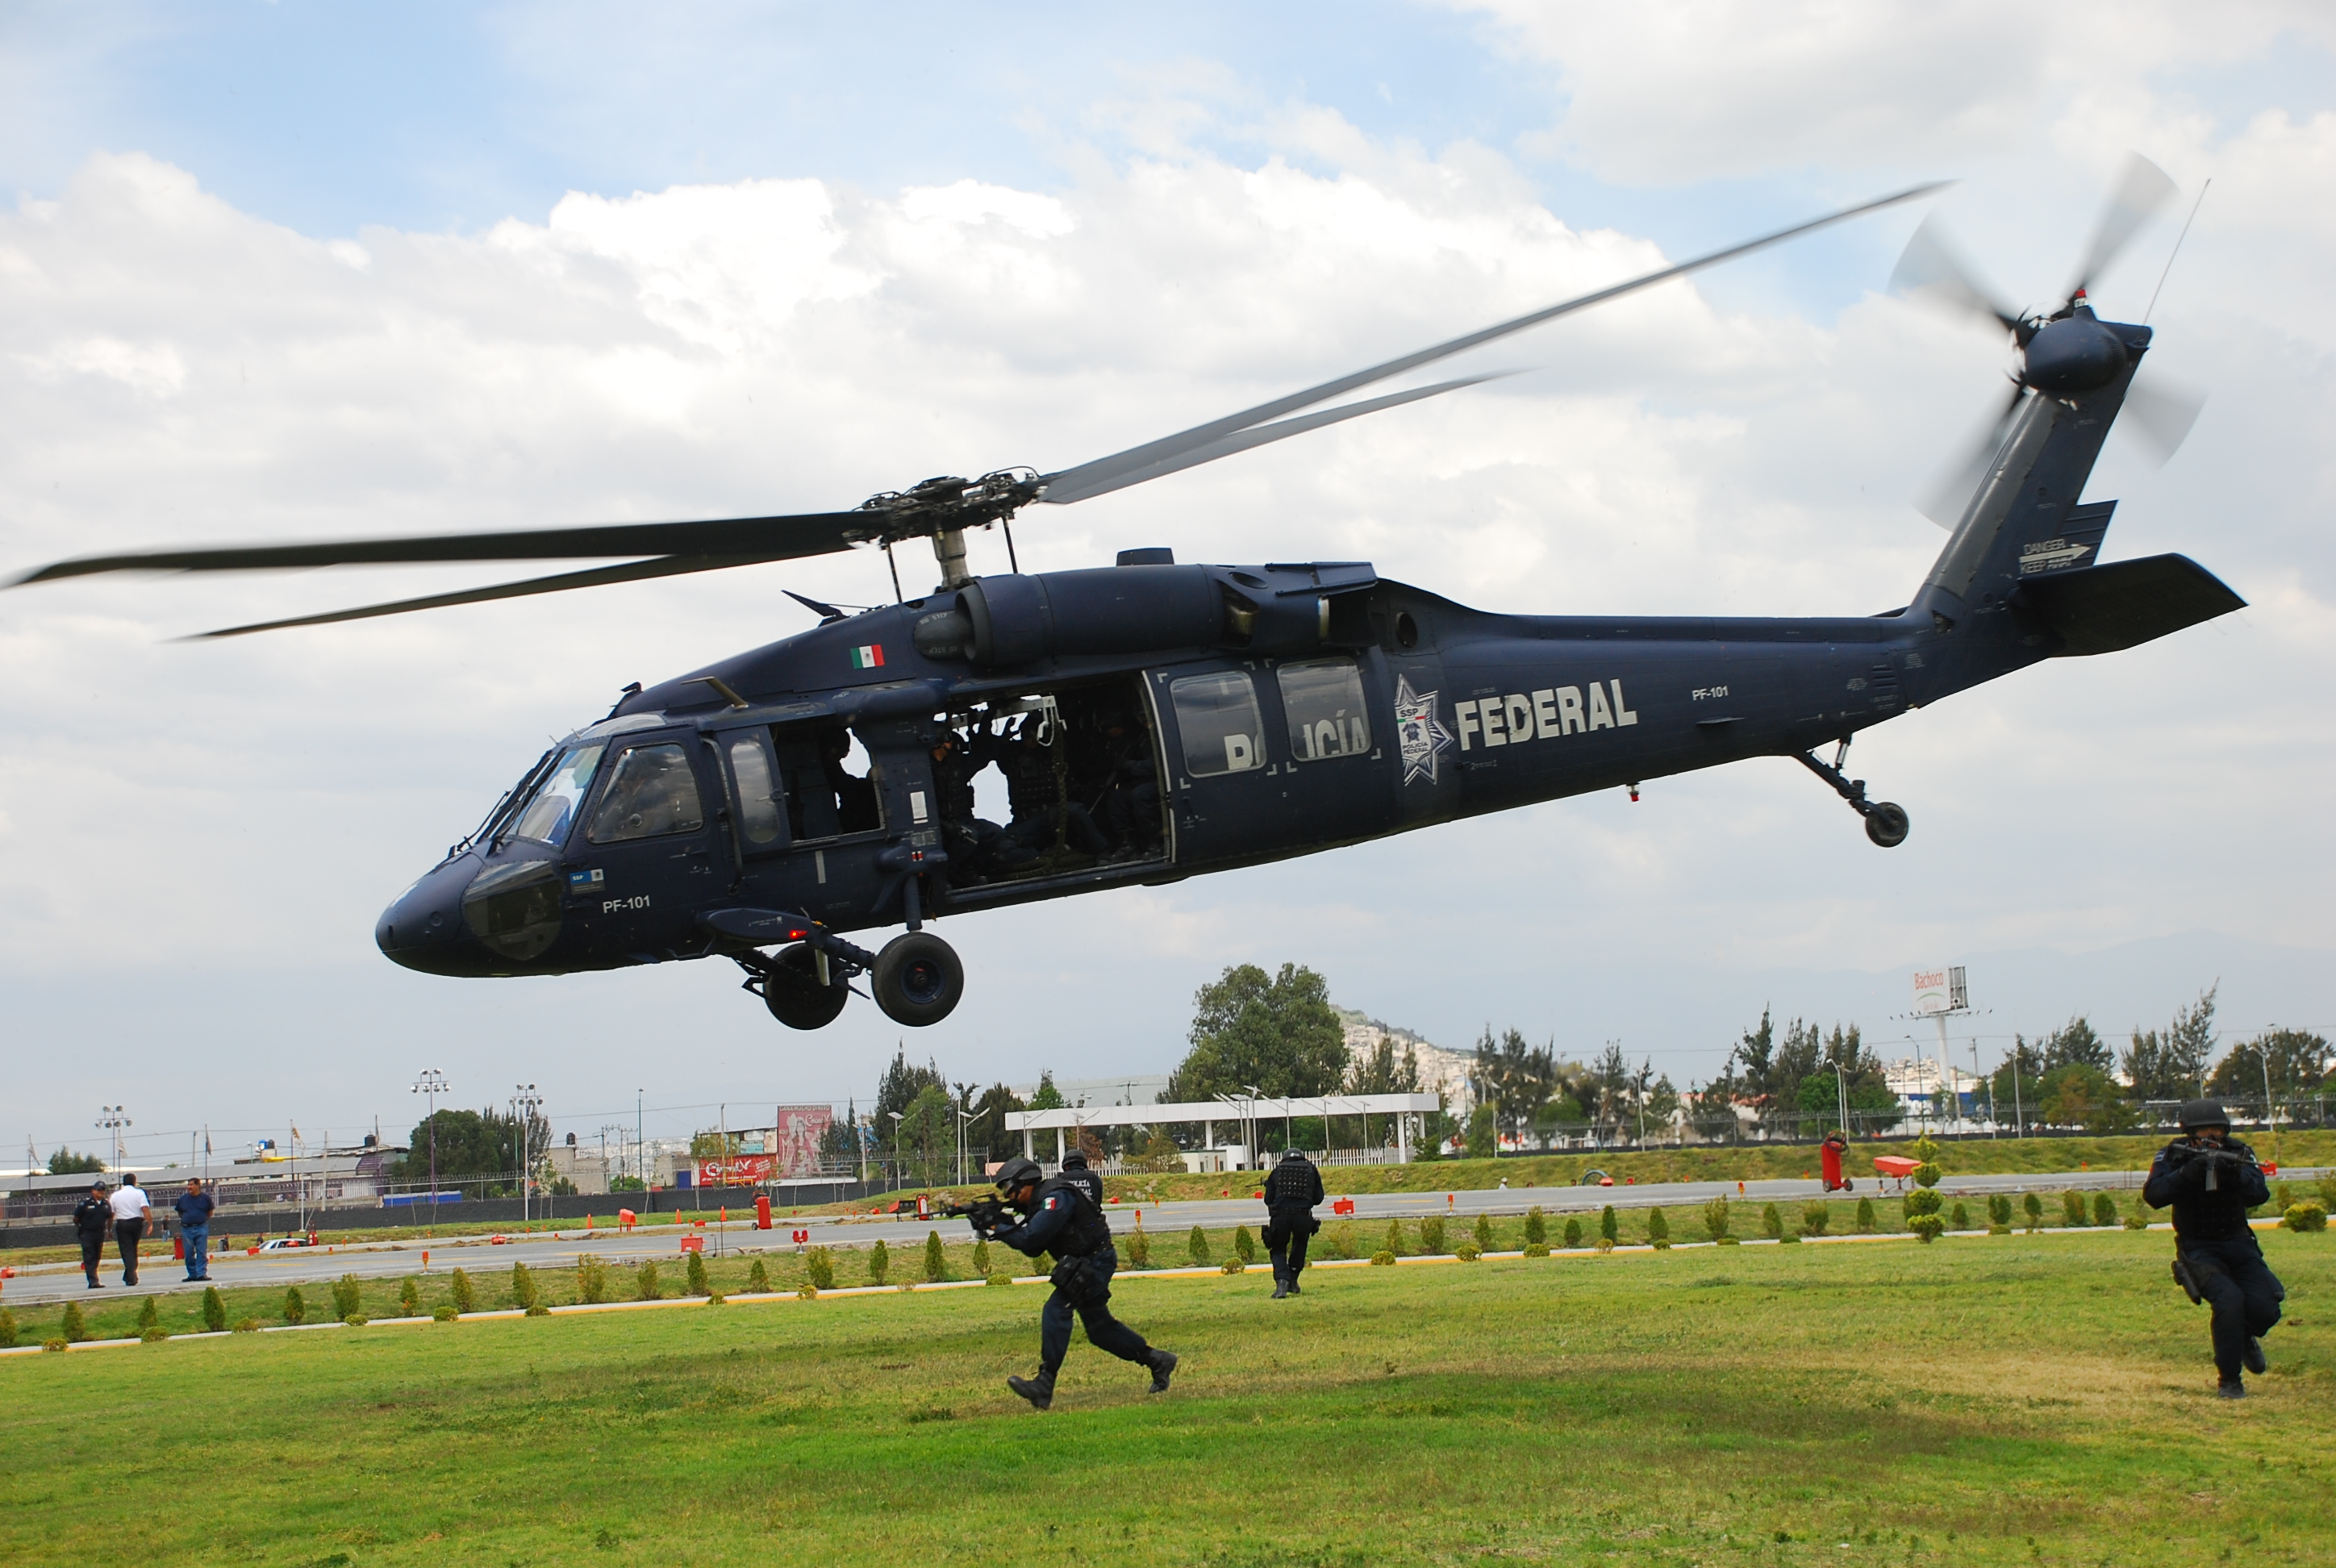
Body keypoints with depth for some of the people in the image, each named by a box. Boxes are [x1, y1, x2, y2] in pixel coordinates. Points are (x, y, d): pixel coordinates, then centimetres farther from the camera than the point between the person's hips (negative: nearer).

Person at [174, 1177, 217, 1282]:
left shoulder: (205, 1197, 0)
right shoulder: (183, 1198, 3)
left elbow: (210, 1212, 13)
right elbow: (180, 1213, 18)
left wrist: (203, 1220, 7)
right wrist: (186, 1220, 10)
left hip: (201, 1228, -2)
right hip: (187, 1229, 2)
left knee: (202, 1253, -5)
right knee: (189, 1254, 4)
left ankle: (202, 1273, -5)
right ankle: (192, 1274, 13)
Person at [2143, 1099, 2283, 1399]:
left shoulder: (2239, 1153, -3)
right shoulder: (2174, 1155, -7)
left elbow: (2260, 1194, -17)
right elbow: (2152, 1195, -22)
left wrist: (2235, 1175, -37)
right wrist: (2186, 1174, -35)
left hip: (2238, 1245, 3)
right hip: (2198, 1248, -3)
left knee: (2265, 1309, -16)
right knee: (2229, 1298, -28)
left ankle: (2244, 1336, 23)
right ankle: (2230, 1380, -12)